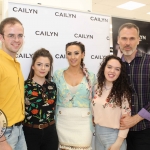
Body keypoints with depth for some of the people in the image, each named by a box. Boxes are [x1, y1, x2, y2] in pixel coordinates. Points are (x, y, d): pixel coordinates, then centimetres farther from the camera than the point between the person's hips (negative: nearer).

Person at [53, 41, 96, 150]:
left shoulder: (91, 76, 0)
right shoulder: (58, 74, -1)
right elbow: (54, 101, 4)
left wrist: (93, 126, 4)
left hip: (83, 123, 0)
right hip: (63, 122, 1)